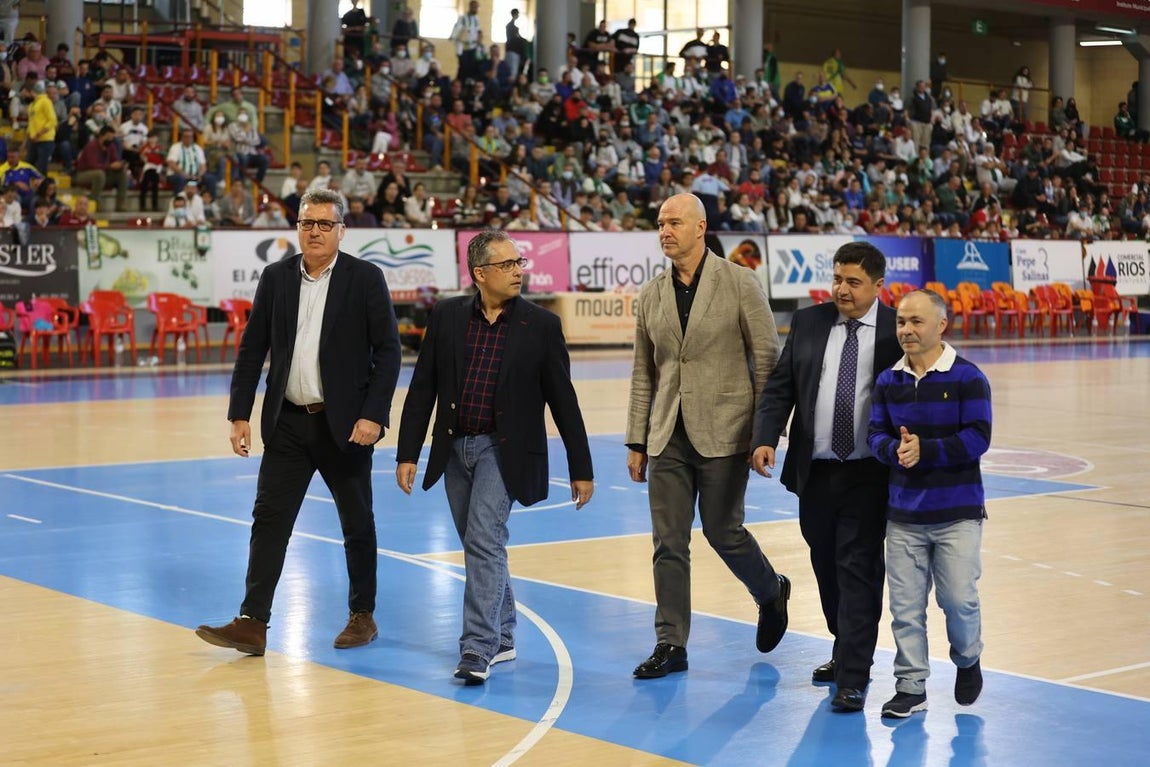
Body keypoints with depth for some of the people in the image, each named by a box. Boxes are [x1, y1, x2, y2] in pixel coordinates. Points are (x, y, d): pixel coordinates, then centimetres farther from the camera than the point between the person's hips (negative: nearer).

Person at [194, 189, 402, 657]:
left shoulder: (365, 279, -5)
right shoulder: (275, 278, 4)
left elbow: (388, 350, -8)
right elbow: (252, 351, 6)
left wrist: (373, 415, -16)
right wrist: (240, 415, -1)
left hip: (344, 423, -3)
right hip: (288, 423, 3)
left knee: (357, 524, 9)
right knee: (269, 520, -2)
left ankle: (362, 615, 24)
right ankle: (252, 624, -1)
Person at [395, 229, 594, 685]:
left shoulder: (540, 326, -5)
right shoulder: (447, 317, 1)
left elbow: (563, 400, -1)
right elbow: (422, 388, 3)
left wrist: (581, 469, 0)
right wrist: (407, 454, -1)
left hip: (504, 449, -4)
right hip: (455, 449, 4)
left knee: (485, 540, -16)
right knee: (479, 546, 13)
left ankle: (477, 649, -13)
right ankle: (502, 638, 28)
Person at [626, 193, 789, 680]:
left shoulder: (739, 283, -5)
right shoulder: (652, 295, 9)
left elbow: (768, 359, -4)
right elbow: (643, 374, 13)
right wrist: (637, 441, 10)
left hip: (723, 433, -4)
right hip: (669, 437, 4)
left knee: (723, 531, 2)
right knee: (668, 543, 3)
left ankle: (771, 593, 32)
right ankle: (671, 645, 9)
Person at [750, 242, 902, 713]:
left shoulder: (898, 331, -4)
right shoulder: (808, 323, 6)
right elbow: (780, 387, 4)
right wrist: (766, 439, -10)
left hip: (868, 475, -4)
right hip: (815, 471, 4)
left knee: (859, 571, -6)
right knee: (826, 567, 16)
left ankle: (853, 679, -3)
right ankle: (847, 651, 35)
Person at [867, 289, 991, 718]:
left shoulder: (967, 378, -7)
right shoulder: (887, 381, 6)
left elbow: (978, 438, -12)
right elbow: (876, 435, 4)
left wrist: (924, 450, -21)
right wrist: (896, 450, -18)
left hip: (957, 514, -3)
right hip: (903, 514, 3)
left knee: (959, 598, -3)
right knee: (905, 604, 4)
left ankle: (967, 660, 27)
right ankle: (911, 687, 15)